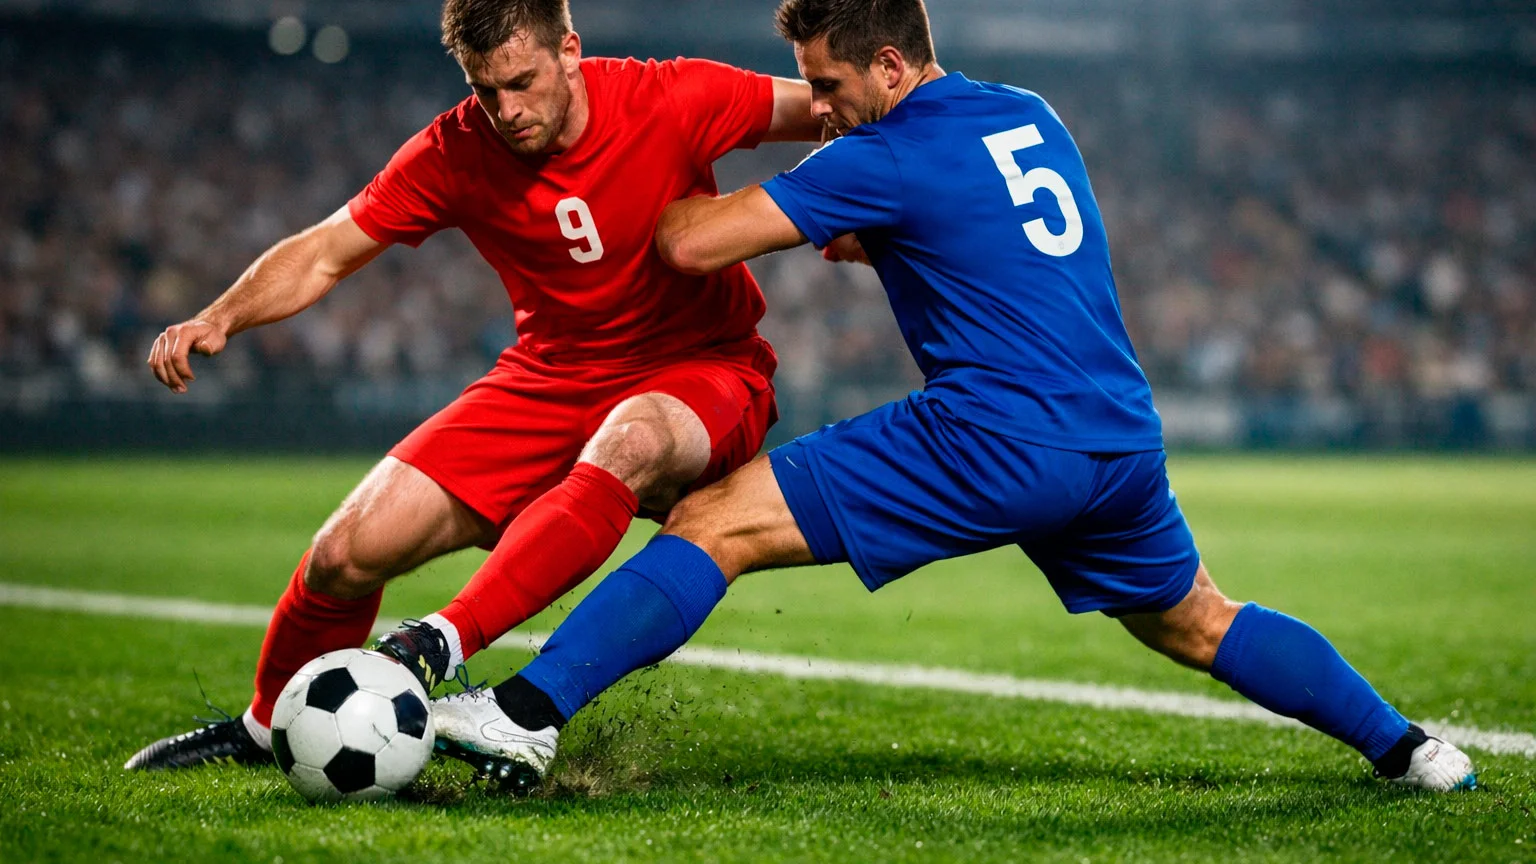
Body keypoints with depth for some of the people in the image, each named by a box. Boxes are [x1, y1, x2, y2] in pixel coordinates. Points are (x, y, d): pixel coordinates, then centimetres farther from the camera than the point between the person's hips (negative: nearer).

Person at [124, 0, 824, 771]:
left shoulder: (673, 101, -16)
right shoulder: (456, 153, -9)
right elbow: (325, 254, -3)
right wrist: (219, 318, -19)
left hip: (703, 372, -3)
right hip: (550, 380, 3)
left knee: (632, 439, -42)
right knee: (348, 553, -8)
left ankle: (444, 644, -43)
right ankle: (265, 730, 20)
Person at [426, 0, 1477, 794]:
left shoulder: (884, 160, -8)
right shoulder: (1032, 117, 15)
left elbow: (693, 244, -11)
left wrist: (671, 196, 12)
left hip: (994, 443, -8)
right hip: (1123, 439, 8)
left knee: (713, 524, -9)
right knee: (1197, 626, 31)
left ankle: (527, 716, -17)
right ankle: (1408, 748, 32)